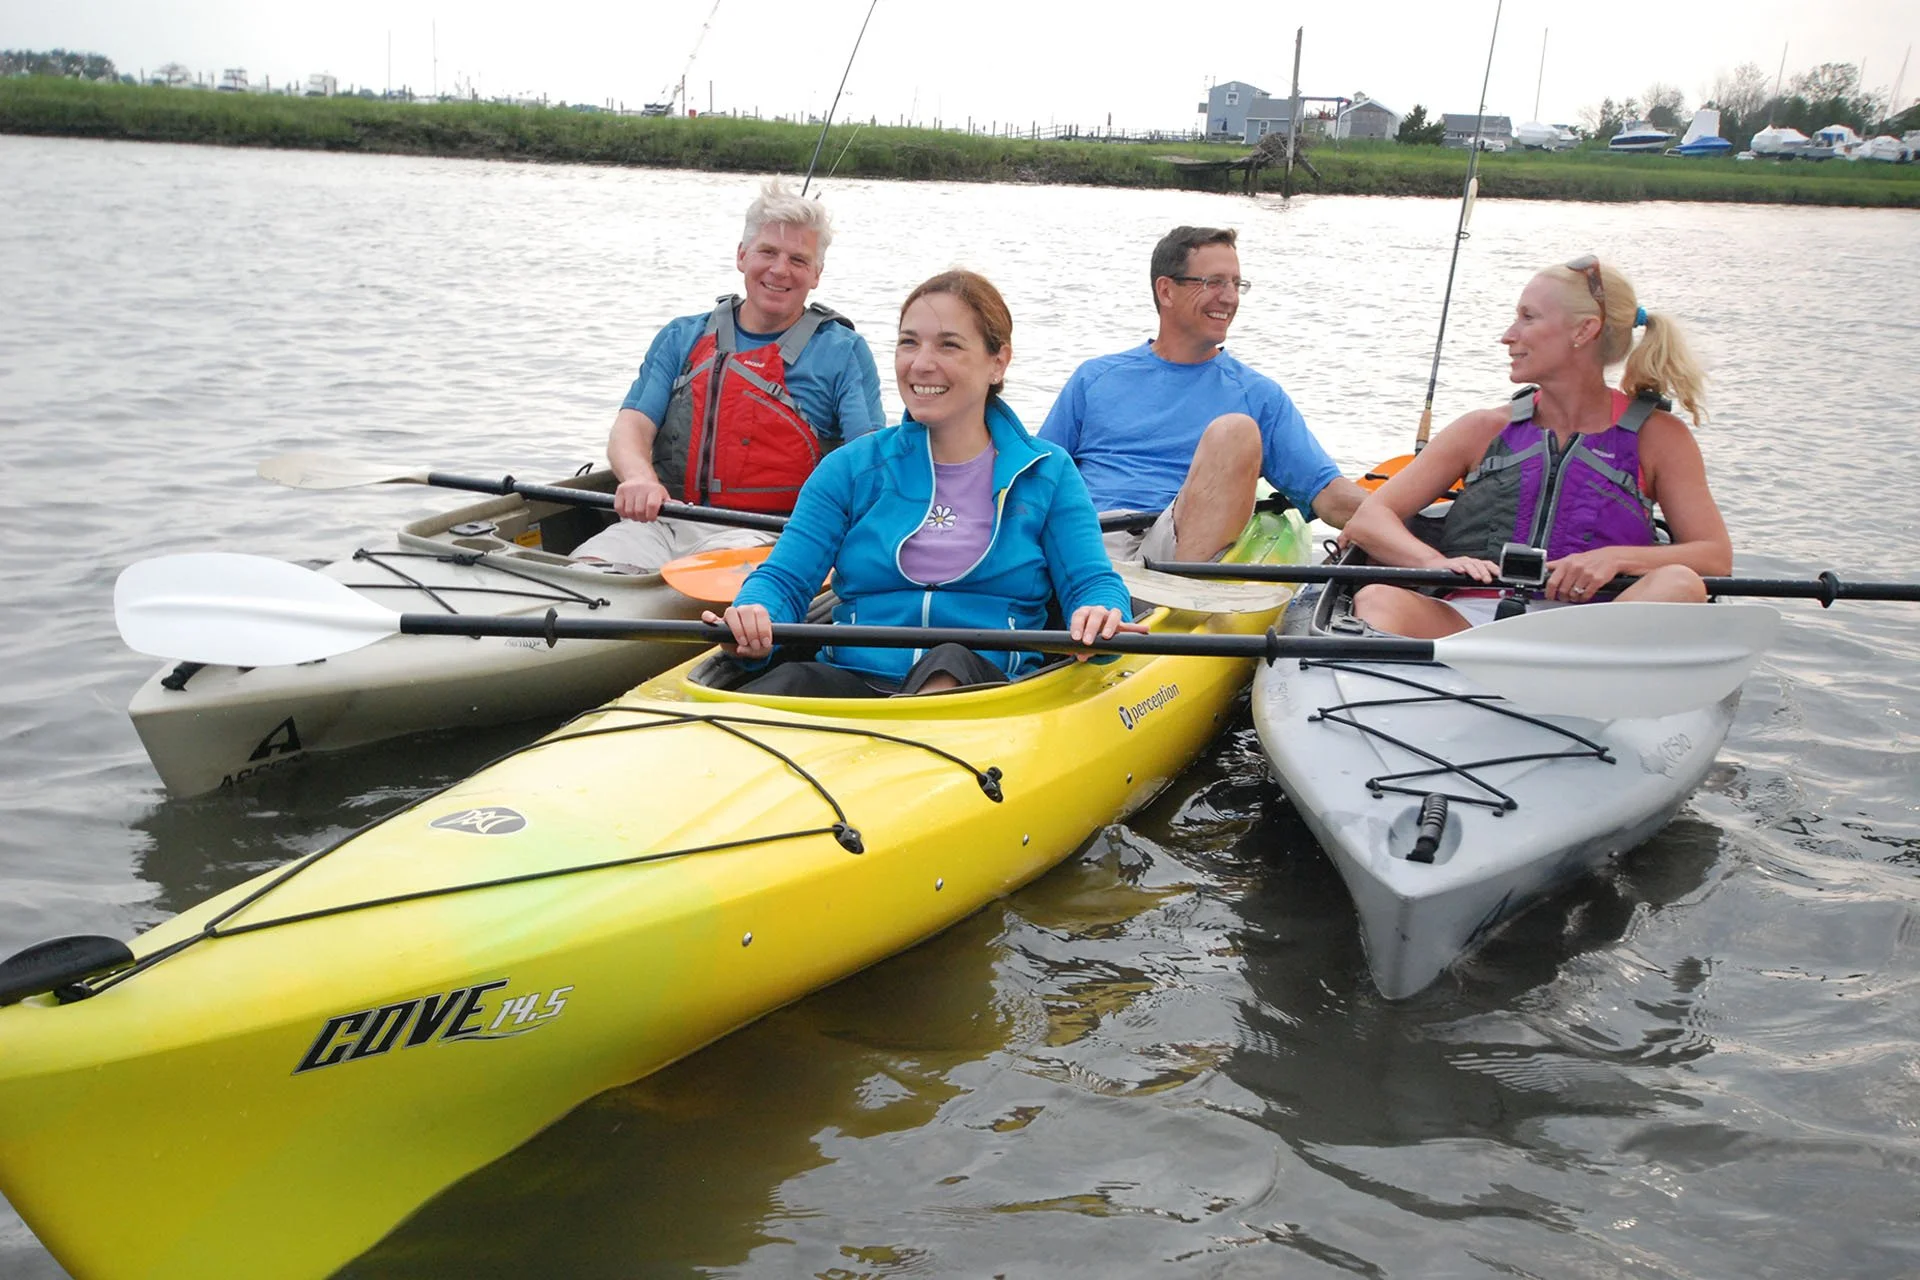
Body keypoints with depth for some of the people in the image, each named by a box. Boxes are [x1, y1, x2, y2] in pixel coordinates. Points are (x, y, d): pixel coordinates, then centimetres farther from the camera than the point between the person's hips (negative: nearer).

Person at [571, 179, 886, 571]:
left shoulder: (841, 351, 10)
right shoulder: (682, 338, 18)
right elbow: (631, 427, 7)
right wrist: (639, 477, -18)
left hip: (765, 535, -3)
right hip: (663, 521, 3)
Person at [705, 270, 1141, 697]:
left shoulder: (1047, 473, 13)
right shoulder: (853, 467, 15)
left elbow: (1091, 580, 5)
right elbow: (784, 577, 8)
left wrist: (1098, 614, -21)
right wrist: (754, 618, -17)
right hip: (851, 680, 1)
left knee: (952, 660, -38)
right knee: (788, 681, -35)